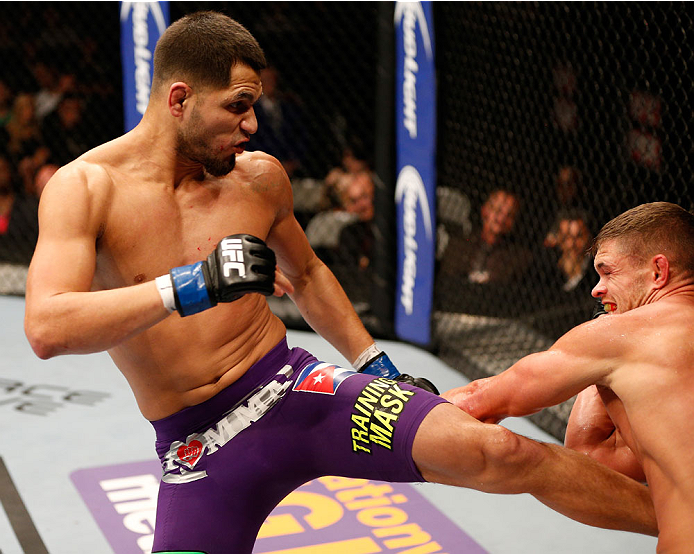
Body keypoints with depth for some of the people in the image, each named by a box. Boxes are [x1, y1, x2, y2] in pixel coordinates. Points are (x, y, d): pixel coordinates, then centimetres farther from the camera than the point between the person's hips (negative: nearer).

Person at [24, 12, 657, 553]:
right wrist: (192, 286, -31)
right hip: (200, 448, -1)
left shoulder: (260, 177, 1)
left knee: (496, 450, -14)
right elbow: (46, 329, -25)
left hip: (296, 388, 2)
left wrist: (379, 368, 17)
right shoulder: (84, 187, -10)